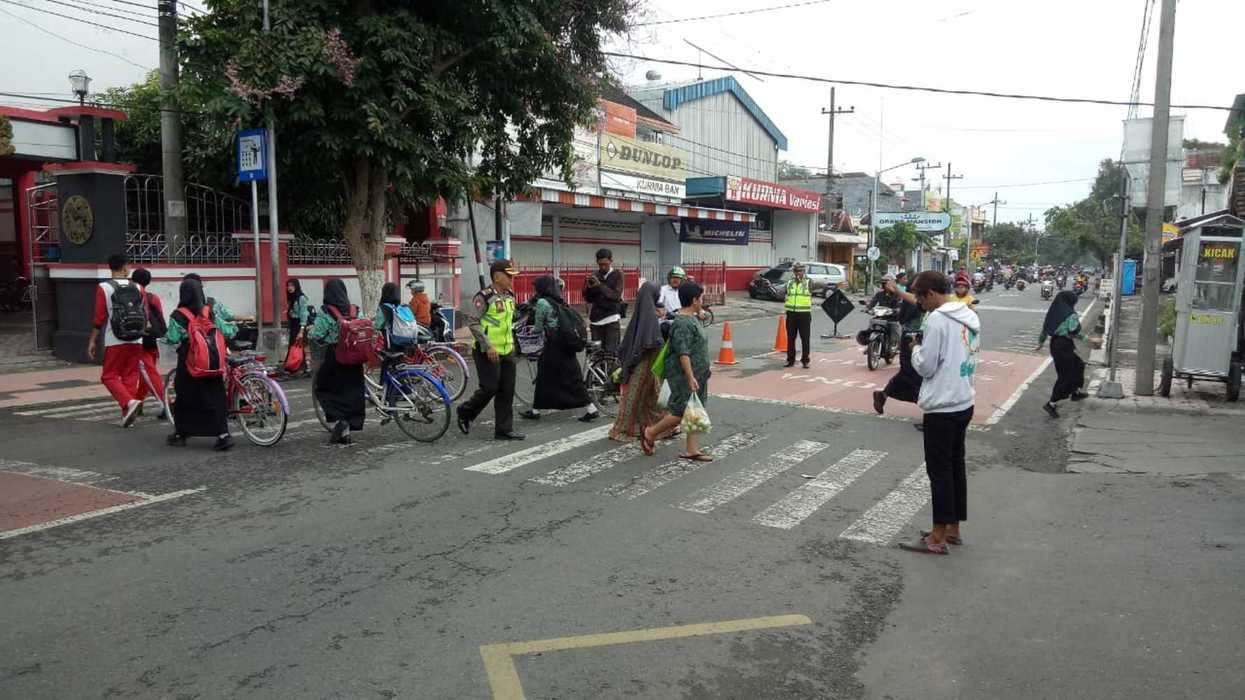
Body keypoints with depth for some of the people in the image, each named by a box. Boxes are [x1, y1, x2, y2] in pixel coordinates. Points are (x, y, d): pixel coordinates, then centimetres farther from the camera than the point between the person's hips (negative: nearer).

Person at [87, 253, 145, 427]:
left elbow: (99, 318, -6)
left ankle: (129, 402, -16)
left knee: (109, 376, 6)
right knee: (130, 376, 9)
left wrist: (92, 341, 1)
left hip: (115, 340, -3)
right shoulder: (137, 287, 5)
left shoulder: (103, 287, -4)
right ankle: (127, 415, 8)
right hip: (136, 340, 3)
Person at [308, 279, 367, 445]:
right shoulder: (354, 310, 0)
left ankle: (336, 421, -3)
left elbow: (317, 335, -14)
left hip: (333, 357, -4)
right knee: (350, 393, 10)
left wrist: (308, 333, 7)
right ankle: (345, 432, 14)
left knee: (322, 388, 14)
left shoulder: (325, 312, -11)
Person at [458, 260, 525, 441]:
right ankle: (465, 413, 19)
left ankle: (504, 429, 12)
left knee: (507, 391, 6)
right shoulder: (484, 297, -14)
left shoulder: (509, 296, 11)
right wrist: (488, 346, -21)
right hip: (488, 352, -8)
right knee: (490, 388, -7)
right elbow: (473, 323, -17)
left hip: (507, 351, 8)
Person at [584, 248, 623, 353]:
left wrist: (600, 285, -19)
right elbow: (588, 299, 10)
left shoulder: (617, 274, 1)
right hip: (596, 318, 3)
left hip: (612, 318, -3)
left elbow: (616, 296, -10)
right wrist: (589, 287, -11)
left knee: (611, 351, -9)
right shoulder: (594, 276, 9)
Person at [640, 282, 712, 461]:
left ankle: (693, 450, 13)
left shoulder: (691, 319, 13)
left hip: (696, 375, 10)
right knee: (680, 412, -5)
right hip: (684, 376, -10)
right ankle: (649, 433, 13)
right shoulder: (683, 324, -20)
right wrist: (690, 377, -27)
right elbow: (683, 353, -25)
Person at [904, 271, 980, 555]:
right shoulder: (970, 317, 10)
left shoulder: (938, 319, -17)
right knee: (956, 465, 15)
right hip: (964, 402, 9)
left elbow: (925, 366, -16)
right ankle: (953, 528, 25)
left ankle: (938, 538, 4)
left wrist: (916, 348, 3)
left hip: (942, 407, -9)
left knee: (940, 470, -2)